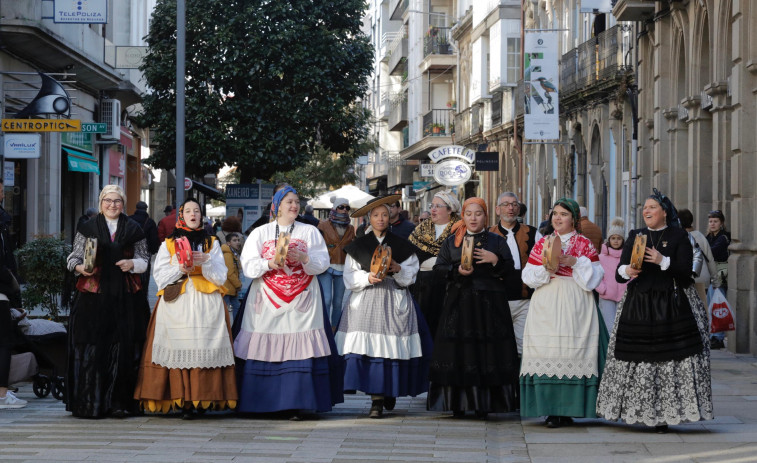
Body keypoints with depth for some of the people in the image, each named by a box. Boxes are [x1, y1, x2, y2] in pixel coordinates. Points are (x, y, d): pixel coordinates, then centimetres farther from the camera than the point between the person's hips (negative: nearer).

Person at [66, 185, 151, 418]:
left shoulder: (134, 230, 12)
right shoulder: (88, 228, 9)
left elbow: (145, 260, 14)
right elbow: (73, 258, 8)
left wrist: (133, 263, -6)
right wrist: (80, 267, -12)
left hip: (126, 297, 1)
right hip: (94, 295, -1)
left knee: (123, 348, -3)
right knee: (92, 347, -5)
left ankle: (119, 402, 2)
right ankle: (89, 403, 0)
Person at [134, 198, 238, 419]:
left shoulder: (212, 243, 16)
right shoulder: (168, 244, 15)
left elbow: (220, 277, 6)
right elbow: (160, 277, 6)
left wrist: (205, 262, -10)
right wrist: (181, 269, -9)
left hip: (206, 306, 0)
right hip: (176, 304, 0)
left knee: (204, 349, -11)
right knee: (178, 350, -10)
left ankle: (203, 398, -10)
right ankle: (182, 400, -10)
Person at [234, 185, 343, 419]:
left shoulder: (310, 232, 11)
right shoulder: (260, 233, 10)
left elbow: (322, 263, 2)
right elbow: (248, 265, 1)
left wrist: (303, 258, -16)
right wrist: (268, 263, -16)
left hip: (301, 300, -1)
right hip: (267, 300, 1)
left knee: (299, 349, -9)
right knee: (263, 348, -5)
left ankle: (295, 404, -7)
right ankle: (262, 402, 2)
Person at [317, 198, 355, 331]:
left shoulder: (350, 229, 12)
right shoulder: (324, 225, -1)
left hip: (342, 269, 4)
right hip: (326, 268, -4)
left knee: (338, 302, 4)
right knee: (326, 299, -16)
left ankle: (334, 329, 14)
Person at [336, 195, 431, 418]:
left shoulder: (401, 245, 11)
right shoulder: (358, 246, 10)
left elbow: (411, 274, 8)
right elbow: (350, 277, 5)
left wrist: (398, 270, -11)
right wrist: (367, 277, -13)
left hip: (394, 301, 0)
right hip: (366, 301, 0)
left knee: (393, 347, -7)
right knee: (369, 347, -11)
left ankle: (390, 392, 11)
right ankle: (376, 399, -10)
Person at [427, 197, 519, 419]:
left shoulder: (497, 241, 10)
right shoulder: (452, 241, 13)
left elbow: (510, 269, 3)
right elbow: (438, 269, 7)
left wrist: (495, 260, -15)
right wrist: (457, 270, -10)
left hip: (489, 304, -1)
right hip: (459, 303, 1)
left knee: (487, 352, -5)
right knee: (458, 350, -3)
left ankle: (483, 405, -2)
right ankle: (457, 403, 2)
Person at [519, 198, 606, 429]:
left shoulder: (584, 244, 8)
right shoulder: (542, 244, 13)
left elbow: (594, 277, 1)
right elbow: (529, 277, 8)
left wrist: (575, 262, -11)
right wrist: (546, 268, -9)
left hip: (575, 306, -1)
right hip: (547, 306, 2)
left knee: (573, 353, -7)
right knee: (547, 353, -6)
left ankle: (568, 409, -1)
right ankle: (551, 410, -3)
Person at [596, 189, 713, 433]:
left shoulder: (678, 236, 5)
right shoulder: (635, 236, 15)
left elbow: (686, 271, -4)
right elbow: (619, 272, 9)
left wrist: (663, 261, -18)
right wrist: (626, 271, -14)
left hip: (671, 307, -3)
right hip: (637, 305, 3)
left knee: (670, 359, -9)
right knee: (637, 358, -3)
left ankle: (664, 415, -5)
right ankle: (639, 412, 4)